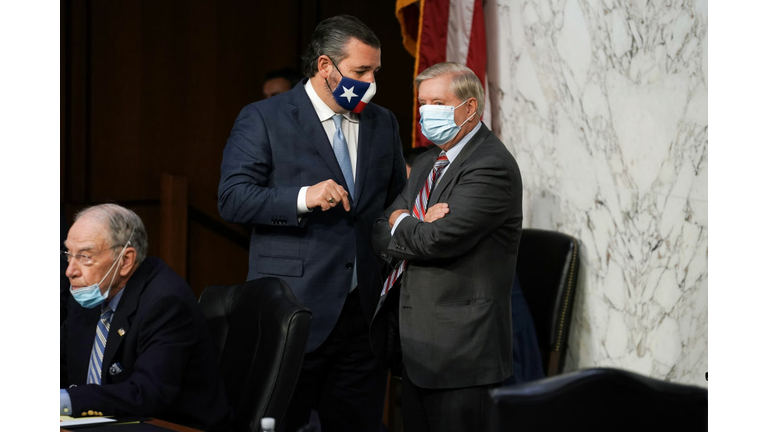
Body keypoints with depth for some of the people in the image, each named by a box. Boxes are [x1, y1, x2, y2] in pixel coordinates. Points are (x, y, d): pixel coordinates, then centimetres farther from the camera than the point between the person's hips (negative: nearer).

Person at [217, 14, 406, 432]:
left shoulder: (383, 123, 14)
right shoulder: (263, 119, -3)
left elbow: (396, 202, 21)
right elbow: (232, 199, -10)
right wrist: (302, 198, -23)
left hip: (363, 315, 5)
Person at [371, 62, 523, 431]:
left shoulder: (491, 166, -14)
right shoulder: (426, 164, 18)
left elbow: (437, 240, -23)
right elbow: (381, 236, 11)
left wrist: (400, 222, -2)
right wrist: (419, 225, -10)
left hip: (461, 347, -9)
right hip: (417, 346, 9)